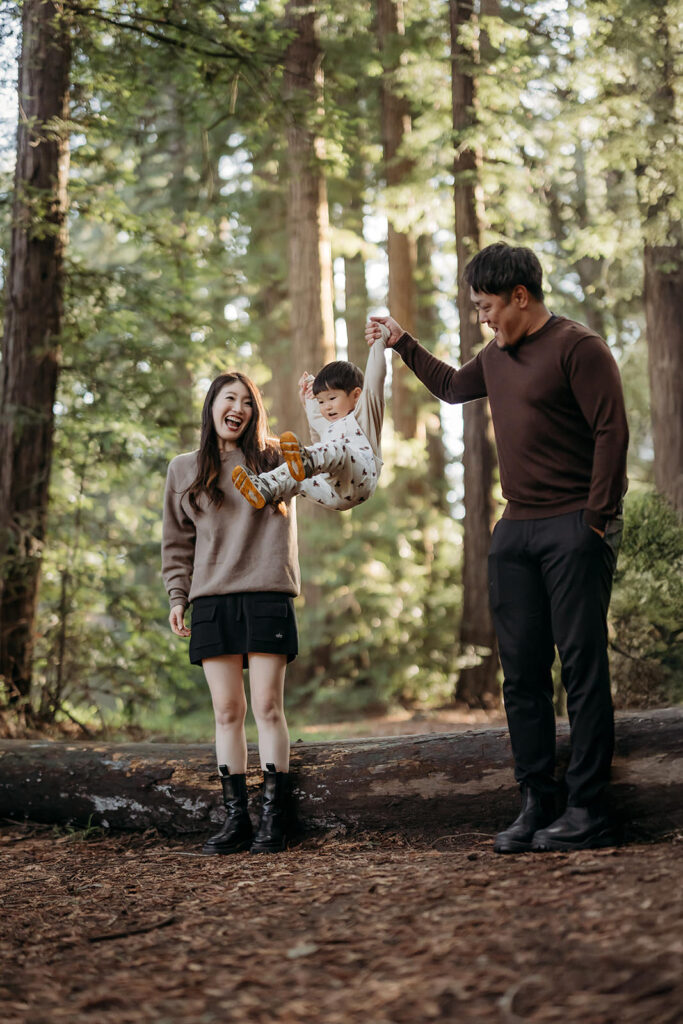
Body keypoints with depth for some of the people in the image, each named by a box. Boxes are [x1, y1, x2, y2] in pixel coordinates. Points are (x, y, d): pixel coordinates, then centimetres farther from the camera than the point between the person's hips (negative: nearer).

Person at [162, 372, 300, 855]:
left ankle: (273, 819, -1)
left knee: (267, 708, -5)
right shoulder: (185, 470, 13)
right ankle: (236, 819, 7)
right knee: (227, 711, 3)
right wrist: (177, 597, 8)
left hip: (266, 597, -2)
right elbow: (177, 542, 16)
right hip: (211, 600, 2)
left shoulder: (274, 459, 8)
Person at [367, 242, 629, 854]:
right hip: (516, 529, 8)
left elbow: (612, 431, -13)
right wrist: (402, 343, 37)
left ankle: (588, 812, -3)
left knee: (583, 667, -6)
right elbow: (452, 386, 39)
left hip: (575, 528, -8)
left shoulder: (578, 347, -7)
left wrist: (596, 517, -16)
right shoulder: (497, 356, 18)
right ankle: (536, 807, 11)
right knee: (522, 671, 5)